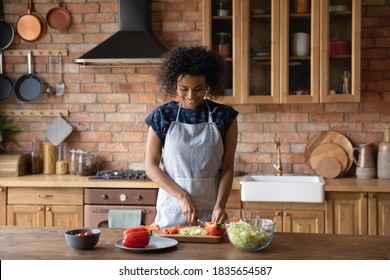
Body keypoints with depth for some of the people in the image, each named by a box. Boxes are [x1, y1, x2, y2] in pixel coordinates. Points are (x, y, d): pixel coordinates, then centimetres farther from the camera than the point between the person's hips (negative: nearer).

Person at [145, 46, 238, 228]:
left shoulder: (224, 117, -1)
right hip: (172, 211, 0)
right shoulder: (162, 117, -2)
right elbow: (151, 166, -3)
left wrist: (220, 205, -16)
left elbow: (227, 167, -2)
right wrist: (183, 197, -14)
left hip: (210, 213, 0)